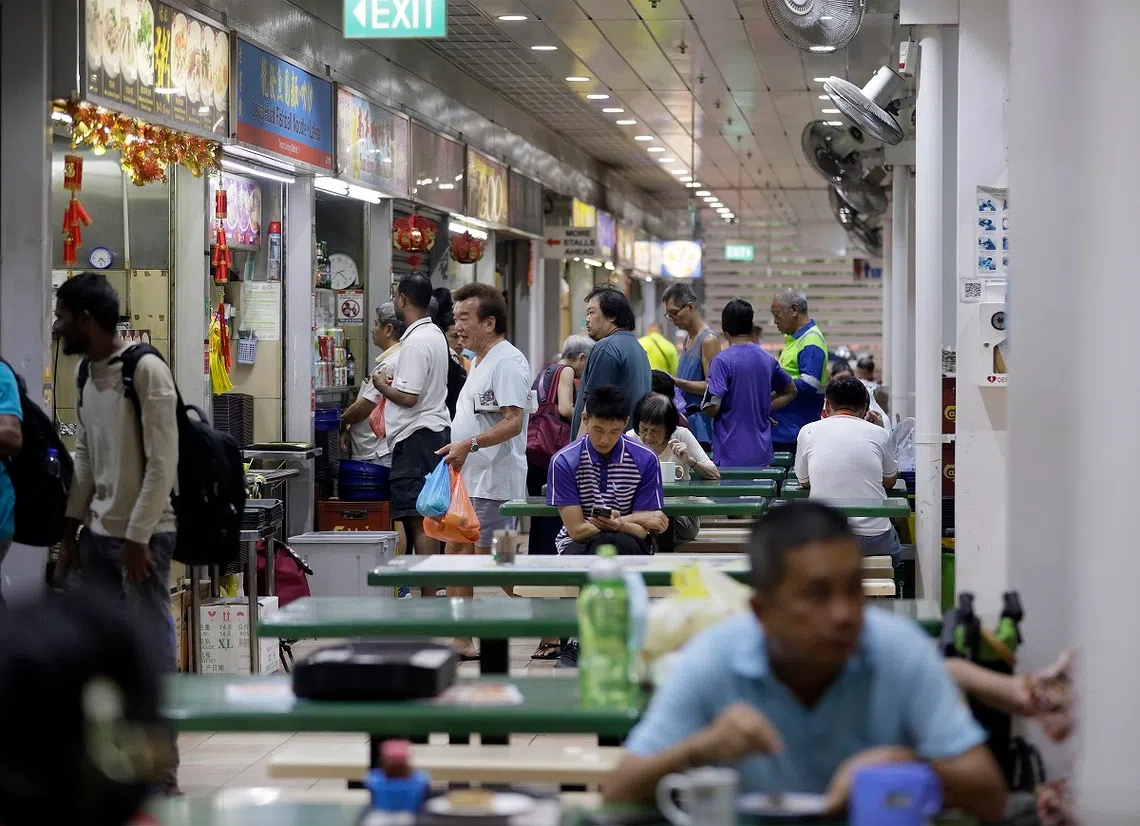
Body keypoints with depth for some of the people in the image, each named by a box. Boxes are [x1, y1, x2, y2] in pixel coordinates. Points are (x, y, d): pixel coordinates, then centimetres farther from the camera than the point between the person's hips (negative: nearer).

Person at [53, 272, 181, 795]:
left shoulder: (146, 371, -13)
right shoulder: (85, 373, 11)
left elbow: (163, 463, -15)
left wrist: (137, 538, -16)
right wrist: (70, 532, 13)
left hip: (143, 535, -8)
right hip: (97, 533, 8)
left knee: (152, 652, -2)